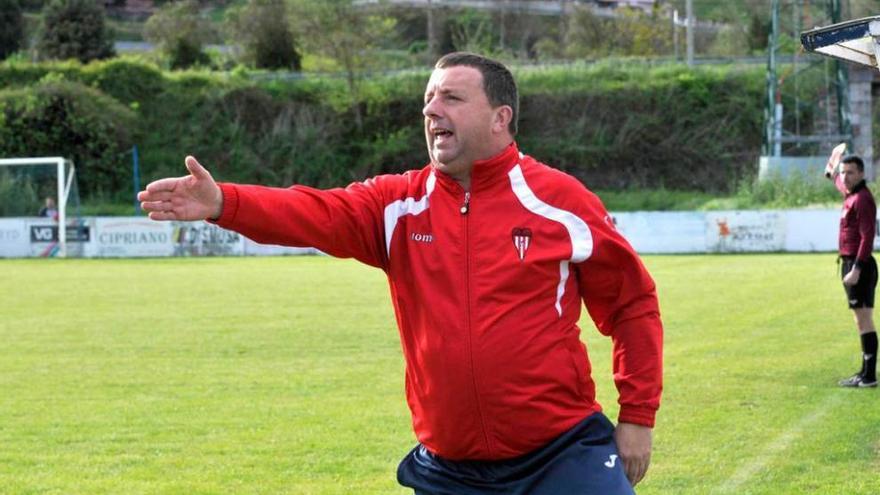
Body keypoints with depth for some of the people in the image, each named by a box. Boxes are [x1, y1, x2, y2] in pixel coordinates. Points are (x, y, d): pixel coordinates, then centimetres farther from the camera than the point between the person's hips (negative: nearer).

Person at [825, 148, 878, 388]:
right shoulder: (851, 194, 13)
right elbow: (843, 185, 41)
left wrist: (856, 269, -27)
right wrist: (833, 174, 58)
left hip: (859, 265, -10)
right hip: (850, 263, 10)